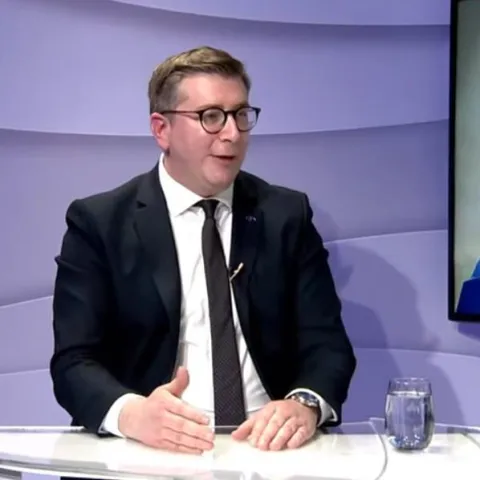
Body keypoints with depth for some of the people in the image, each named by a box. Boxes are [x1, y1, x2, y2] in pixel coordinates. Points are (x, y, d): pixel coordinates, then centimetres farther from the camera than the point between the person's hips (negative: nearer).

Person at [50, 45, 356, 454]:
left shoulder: (287, 215, 10)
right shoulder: (99, 223, 3)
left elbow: (327, 343, 4)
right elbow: (74, 362, -4)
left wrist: (306, 405, -18)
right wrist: (131, 413, -26)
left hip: (268, 445, 3)